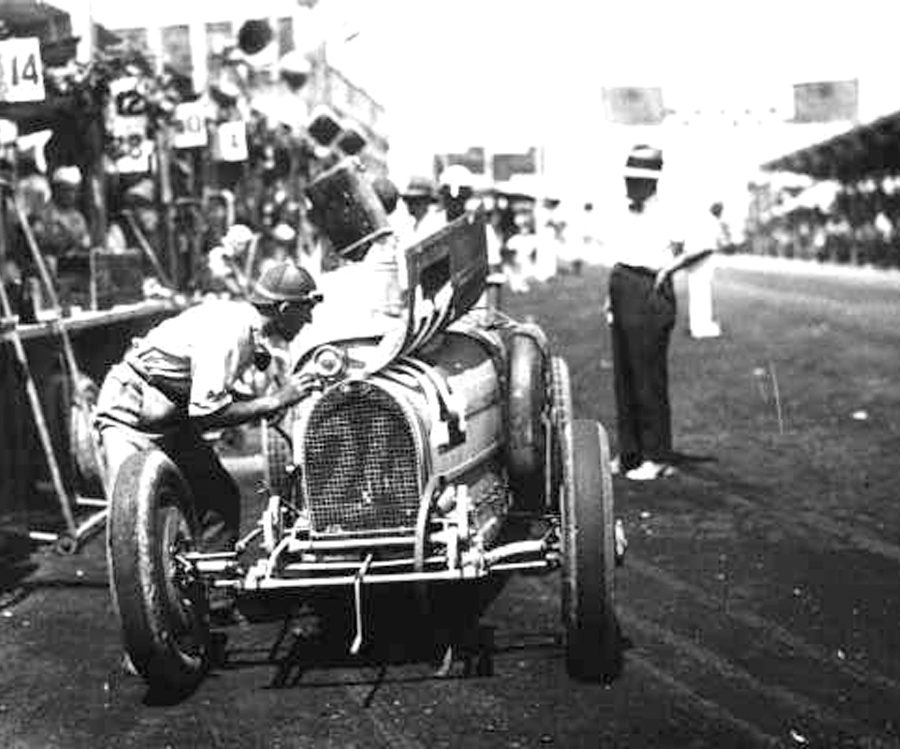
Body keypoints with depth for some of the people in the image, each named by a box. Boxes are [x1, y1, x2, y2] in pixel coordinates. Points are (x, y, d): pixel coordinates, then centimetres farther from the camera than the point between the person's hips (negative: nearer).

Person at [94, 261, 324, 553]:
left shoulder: (246, 324, 1)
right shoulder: (227, 333, -27)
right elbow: (206, 414, -29)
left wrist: (261, 402, -2)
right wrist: (273, 401, -24)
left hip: (172, 415, 9)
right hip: (132, 407, -9)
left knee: (221, 497, 7)